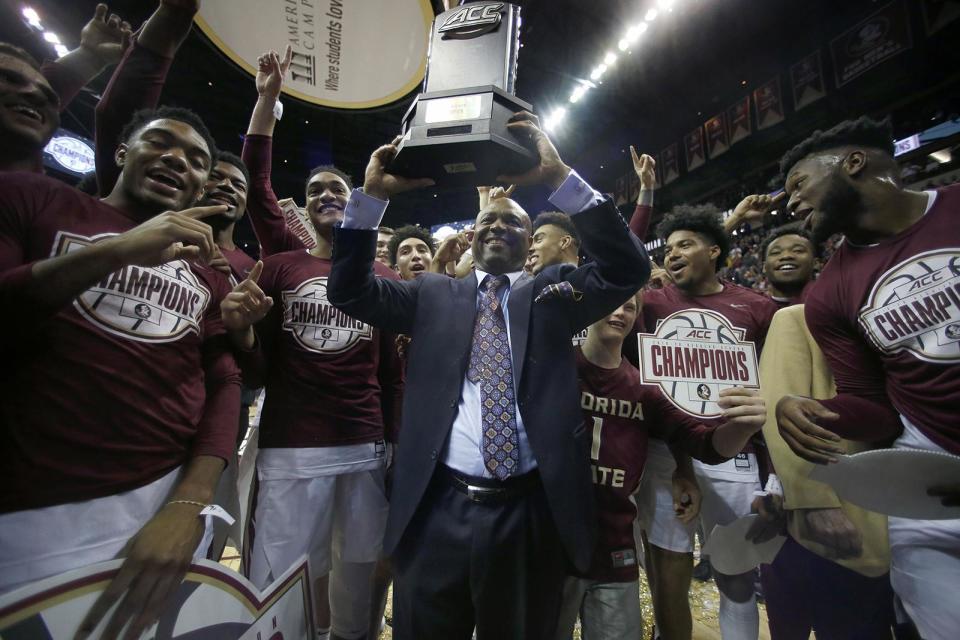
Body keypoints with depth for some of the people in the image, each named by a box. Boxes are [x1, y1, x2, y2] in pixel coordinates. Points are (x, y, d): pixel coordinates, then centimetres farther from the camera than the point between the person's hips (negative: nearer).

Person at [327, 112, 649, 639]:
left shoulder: (551, 293, 6)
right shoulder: (433, 295, 8)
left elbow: (627, 270, -6)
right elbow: (349, 290, 5)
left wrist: (559, 178, -13)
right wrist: (372, 195, -6)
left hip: (531, 514, 0)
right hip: (437, 511, 1)